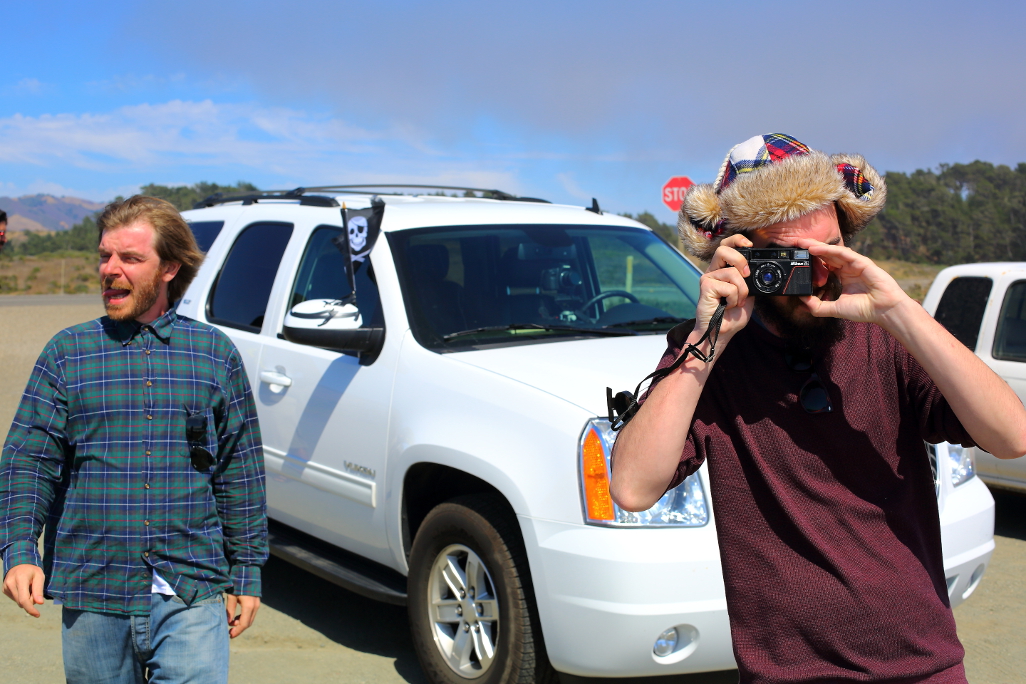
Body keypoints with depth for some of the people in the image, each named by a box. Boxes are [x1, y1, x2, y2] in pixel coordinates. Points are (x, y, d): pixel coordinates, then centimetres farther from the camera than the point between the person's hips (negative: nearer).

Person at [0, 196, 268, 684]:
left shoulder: (217, 354, 6)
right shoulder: (67, 353, 5)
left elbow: (241, 471, 9)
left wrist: (246, 573, 8)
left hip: (191, 596, -1)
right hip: (93, 598, 1)